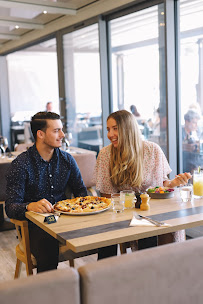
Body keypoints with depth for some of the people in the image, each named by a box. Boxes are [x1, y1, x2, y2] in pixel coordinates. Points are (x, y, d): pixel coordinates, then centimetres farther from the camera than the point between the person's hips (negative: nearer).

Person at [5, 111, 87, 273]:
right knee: (48, 247, -35)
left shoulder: (67, 159, 8)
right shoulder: (21, 164, -8)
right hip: (35, 223, -4)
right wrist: (31, 206, -34)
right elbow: (10, 207, -13)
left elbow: (80, 191, 14)